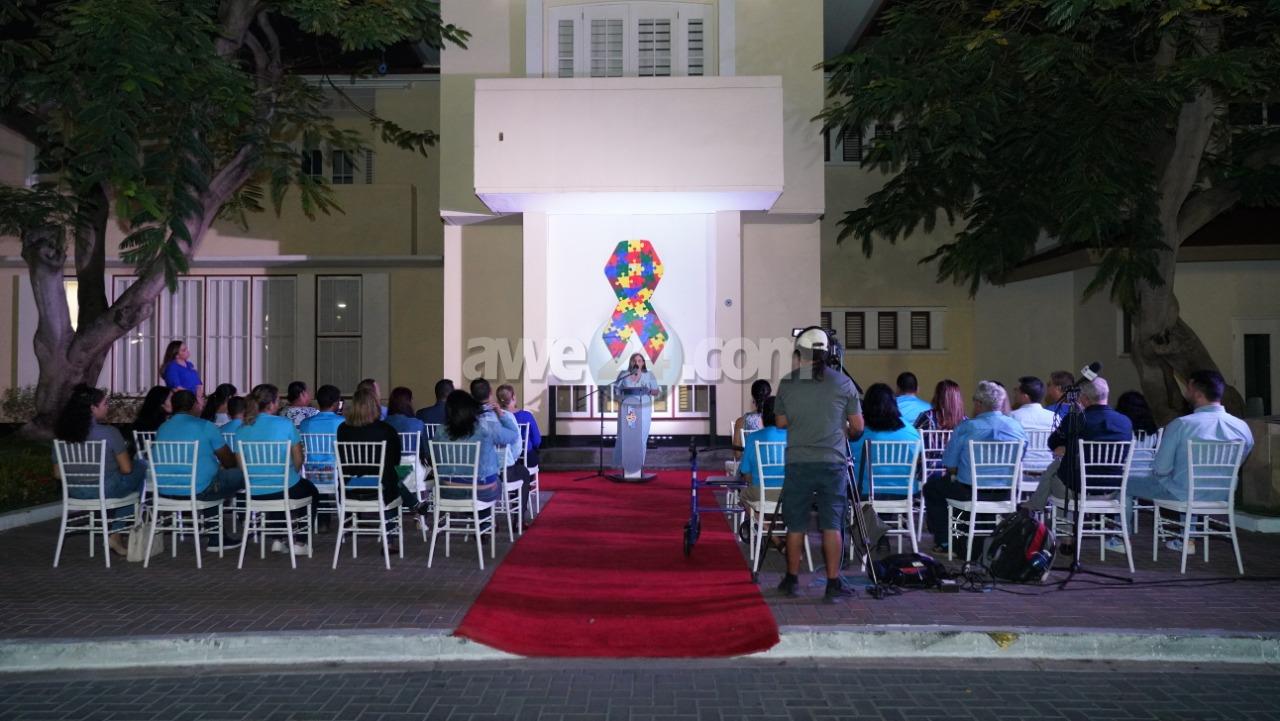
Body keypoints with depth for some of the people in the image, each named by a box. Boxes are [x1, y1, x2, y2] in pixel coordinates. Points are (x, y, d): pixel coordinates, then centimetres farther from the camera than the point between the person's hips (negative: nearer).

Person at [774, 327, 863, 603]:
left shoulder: (787, 383, 1)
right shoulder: (843, 383, -1)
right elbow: (857, 426, 4)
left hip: (798, 463, 1)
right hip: (833, 463, 0)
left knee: (795, 524, 11)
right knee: (831, 525, 5)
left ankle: (792, 580, 22)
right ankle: (833, 585, 6)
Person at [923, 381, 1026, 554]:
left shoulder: (965, 428, -11)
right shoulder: (1017, 427, 2)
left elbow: (950, 467, -8)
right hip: (1006, 493, 5)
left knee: (932, 486, 20)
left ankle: (943, 542, 21)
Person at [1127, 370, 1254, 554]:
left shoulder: (1180, 424, -20)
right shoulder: (1243, 428, -6)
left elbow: (1161, 470, -15)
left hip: (1184, 495, -5)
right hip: (1221, 497, 6)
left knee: (1127, 483, 15)